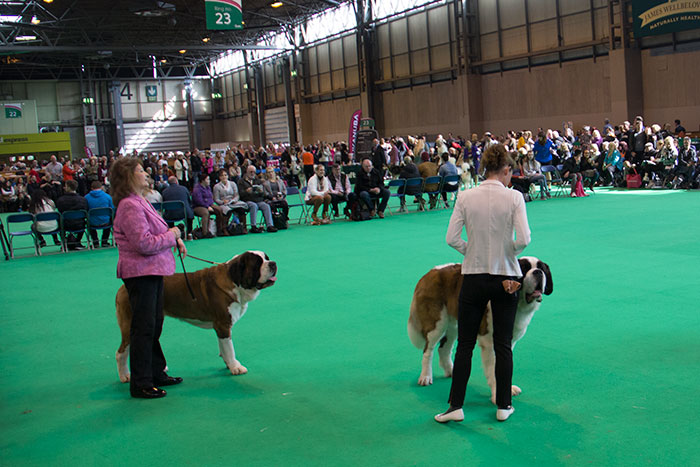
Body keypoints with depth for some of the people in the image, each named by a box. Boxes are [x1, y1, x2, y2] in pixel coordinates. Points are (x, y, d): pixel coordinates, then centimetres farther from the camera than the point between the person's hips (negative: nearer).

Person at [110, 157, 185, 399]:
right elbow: (144, 244, -25)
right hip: (140, 273, -10)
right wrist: (171, 236, -12)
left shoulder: (139, 202, 14)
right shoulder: (130, 207, -20)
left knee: (154, 325, 18)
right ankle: (140, 384, 5)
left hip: (152, 271, 10)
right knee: (143, 328, -4)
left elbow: (154, 233, 25)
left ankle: (156, 373, 30)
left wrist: (174, 238, 8)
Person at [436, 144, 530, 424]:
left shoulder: (466, 197, -4)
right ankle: (503, 406, 18)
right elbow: (523, 239, -16)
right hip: (506, 278, -1)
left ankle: (456, 406, 10)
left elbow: (452, 238, -7)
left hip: (473, 277, 1)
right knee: (503, 345, 11)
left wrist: (472, 251, 8)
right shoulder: (514, 197, -8)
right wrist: (507, 252, 4)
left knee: (465, 344, 9)